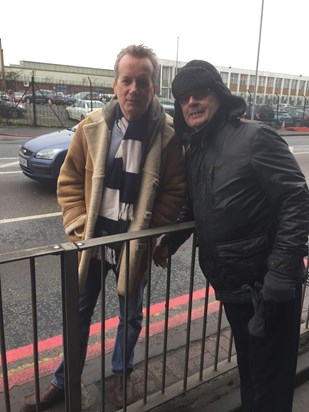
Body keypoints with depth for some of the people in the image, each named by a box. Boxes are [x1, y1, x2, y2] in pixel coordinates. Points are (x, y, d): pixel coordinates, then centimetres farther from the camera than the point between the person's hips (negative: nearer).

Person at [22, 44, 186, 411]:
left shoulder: (168, 134, -11)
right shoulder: (92, 126, -6)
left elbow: (175, 191, -6)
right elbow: (69, 181, 0)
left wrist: (151, 234, -14)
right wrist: (78, 227, -10)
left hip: (134, 242, -1)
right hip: (92, 238, 2)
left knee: (131, 314, 18)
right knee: (79, 311, 17)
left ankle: (121, 374, 46)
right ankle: (63, 382, 40)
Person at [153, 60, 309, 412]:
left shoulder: (254, 137, -13)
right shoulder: (194, 150, 10)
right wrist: (171, 240, 9)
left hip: (268, 287, -7)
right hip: (231, 286, 7)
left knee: (270, 382, 8)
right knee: (247, 369, 24)